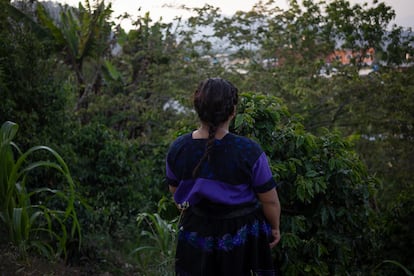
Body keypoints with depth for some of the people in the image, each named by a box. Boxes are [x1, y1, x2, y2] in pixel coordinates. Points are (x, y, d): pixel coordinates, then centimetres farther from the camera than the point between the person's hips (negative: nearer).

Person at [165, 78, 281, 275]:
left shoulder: (177, 149, -13)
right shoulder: (249, 152, -24)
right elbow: (270, 201, -14)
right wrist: (275, 228, 6)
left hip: (196, 233, 3)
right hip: (241, 235, -2)